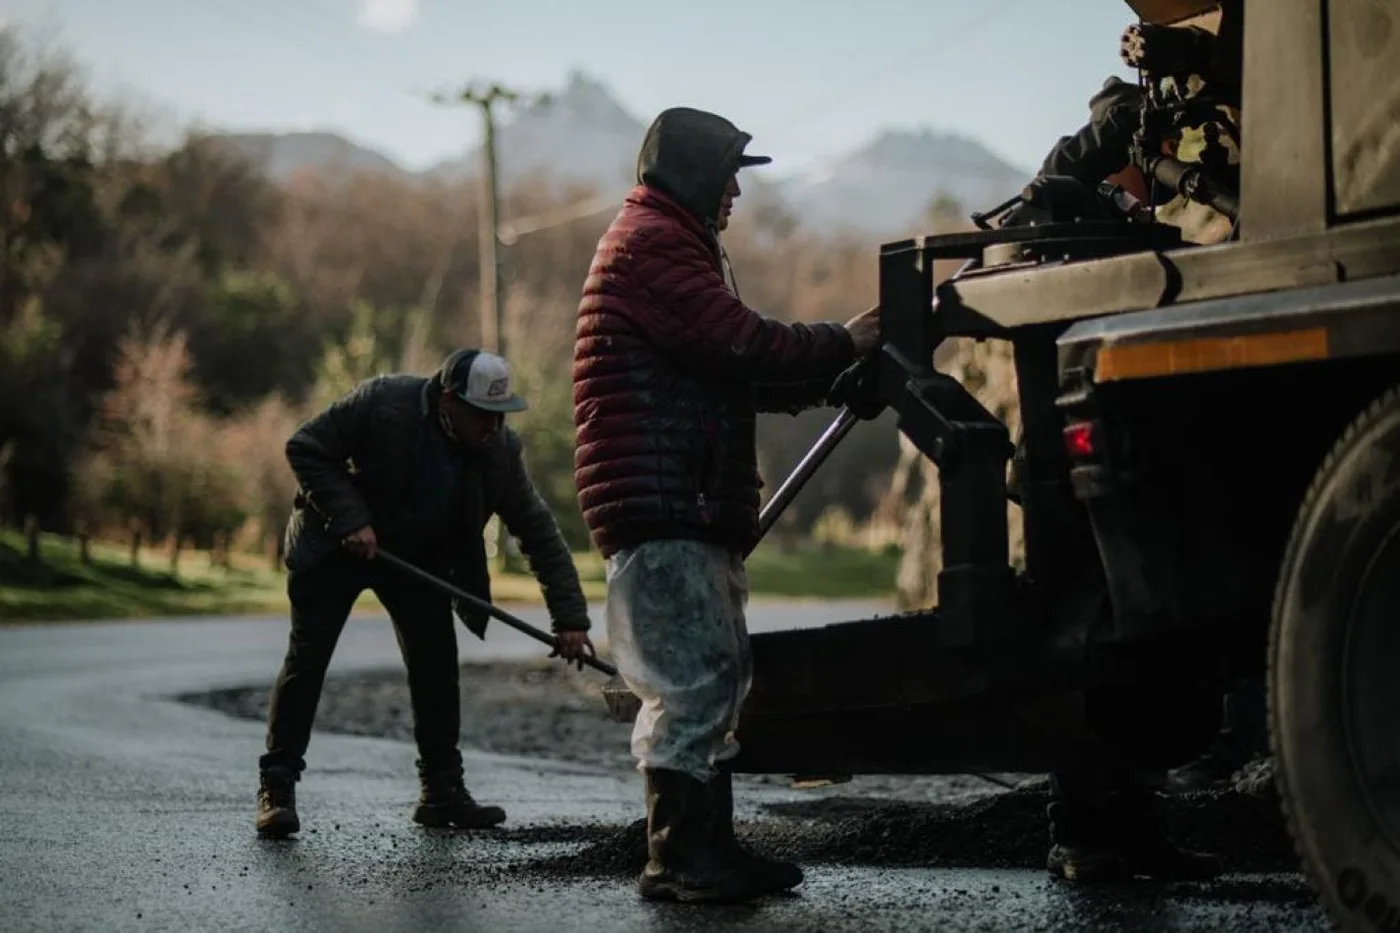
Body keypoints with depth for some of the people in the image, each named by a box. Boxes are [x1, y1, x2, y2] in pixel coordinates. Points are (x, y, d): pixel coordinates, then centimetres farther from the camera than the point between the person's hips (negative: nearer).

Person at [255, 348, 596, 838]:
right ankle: (277, 787, -5)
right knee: (307, 657, -9)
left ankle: (442, 792, 8)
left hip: (420, 555, 4)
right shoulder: (382, 402, -28)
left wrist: (570, 618, -16)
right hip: (336, 545, -4)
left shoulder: (500, 449, -16)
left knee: (437, 663, -2)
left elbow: (539, 532, -11)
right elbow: (305, 448, -20)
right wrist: (349, 519, -29)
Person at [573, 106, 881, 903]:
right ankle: (678, 860, -11)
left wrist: (828, 372, 9)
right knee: (693, 682, -13)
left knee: (720, 678, 11)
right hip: (661, 509, -11)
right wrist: (843, 345, -7)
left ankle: (711, 846, 14)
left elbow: (733, 371, 22)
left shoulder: (672, 243, 25)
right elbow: (741, 345, -18)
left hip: (695, 508, 11)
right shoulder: (653, 243, -9)